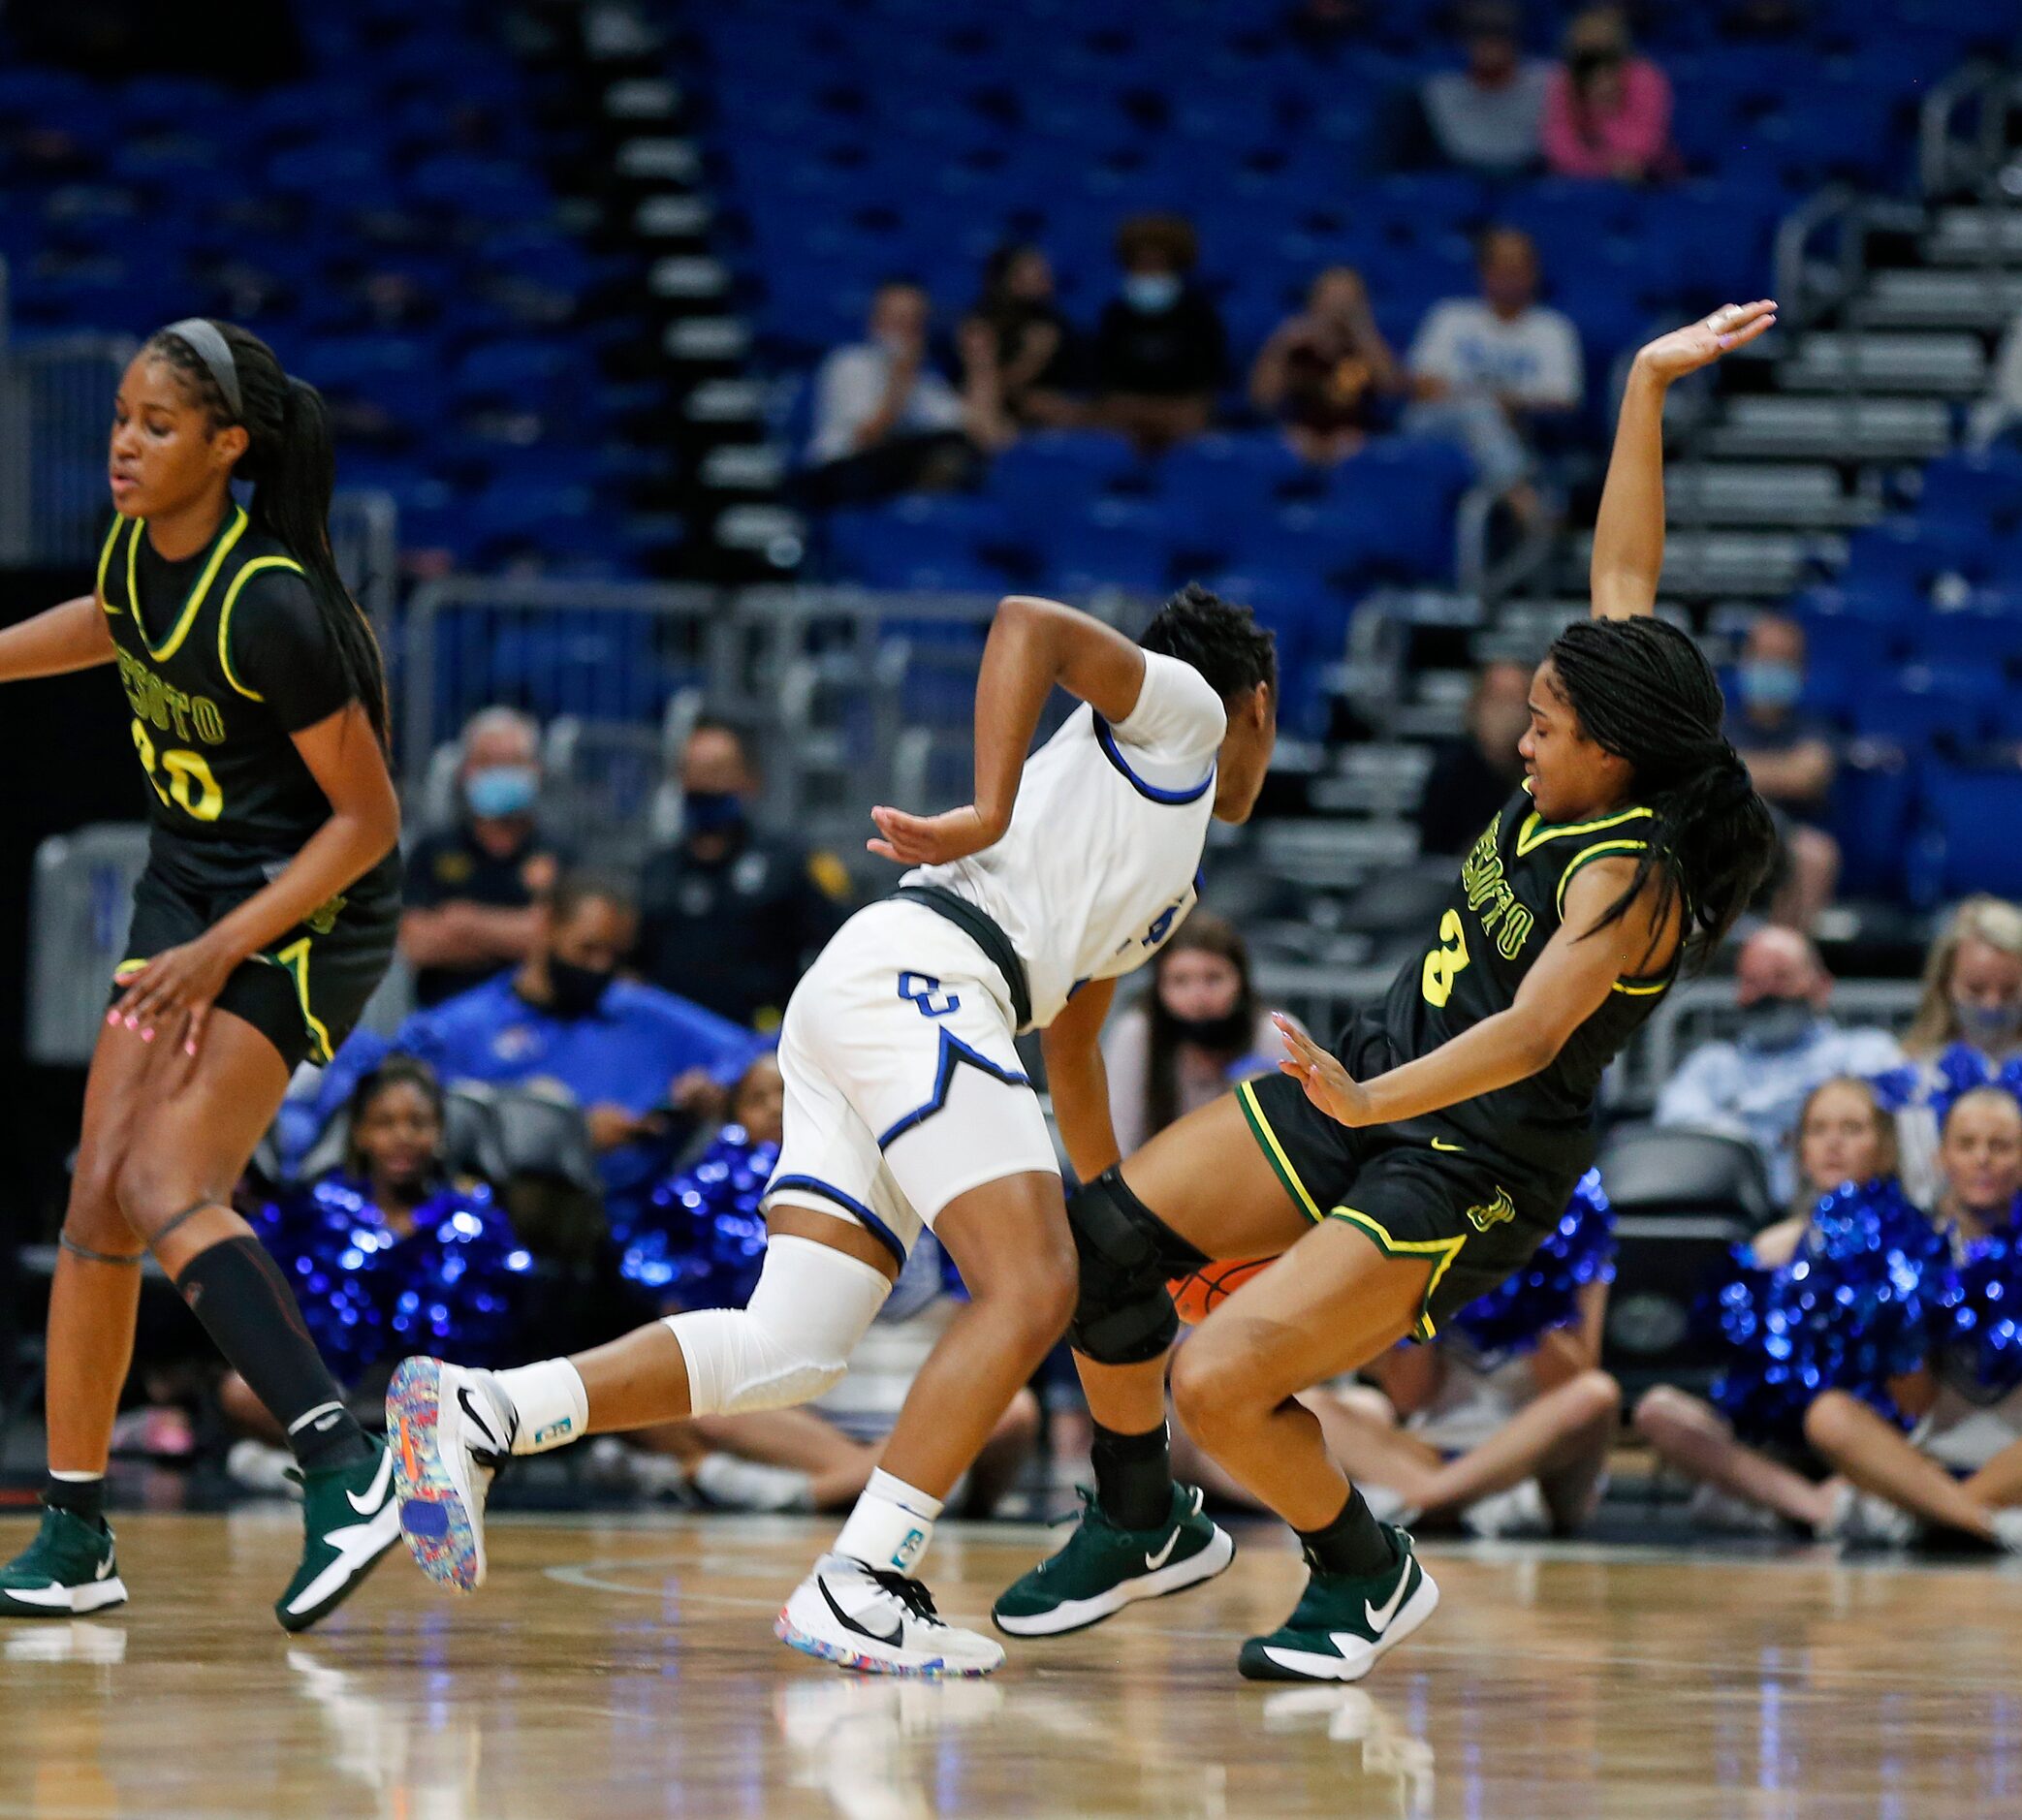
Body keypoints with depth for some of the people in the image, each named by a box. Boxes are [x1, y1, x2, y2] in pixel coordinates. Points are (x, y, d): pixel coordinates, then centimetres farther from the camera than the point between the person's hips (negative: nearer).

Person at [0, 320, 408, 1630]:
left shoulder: (267, 607, -25)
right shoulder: (139, 550, -1)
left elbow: (370, 819, -20)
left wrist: (223, 949, -22)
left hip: (306, 919, -8)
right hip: (187, 890, 8)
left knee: (165, 1187, -22)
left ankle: (347, 1471, -27)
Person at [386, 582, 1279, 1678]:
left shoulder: (1171, 883, 37)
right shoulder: (1182, 706, 12)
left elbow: (1070, 1043, 47)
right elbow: (1031, 622, -6)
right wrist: (988, 815, -17)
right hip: (916, 971, -9)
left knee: (791, 1350, -6)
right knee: (1027, 1289, -19)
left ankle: (472, 1415, -14)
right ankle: (858, 1586, -25)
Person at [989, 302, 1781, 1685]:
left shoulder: (1630, 880, -22)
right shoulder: (1574, 789, 1)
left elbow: (1531, 1033, -36)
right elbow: (1624, 573, 9)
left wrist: (1370, 1102, -48)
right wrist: (1647, 389, 8)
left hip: (1468, 1177, -9)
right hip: (1374, 1083, 9)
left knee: (1220, 1386, -20)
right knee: (1105, 1236, -4)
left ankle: (1370, 1576, 9)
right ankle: (1143, 1526, 16)